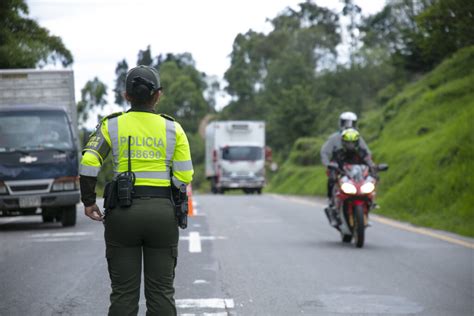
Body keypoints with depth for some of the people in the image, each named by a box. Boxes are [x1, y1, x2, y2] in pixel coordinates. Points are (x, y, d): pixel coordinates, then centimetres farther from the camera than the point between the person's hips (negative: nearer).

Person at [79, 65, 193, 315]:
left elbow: (88, 163, -10)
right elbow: (184, 176, -1)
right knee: (161, 291, 7)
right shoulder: (172, 128, 4)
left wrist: (88, 201, 1)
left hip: (123, 212, 0)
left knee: (123, 292, 7)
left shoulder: (112, 126, 2)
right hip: (162, 212, 0)